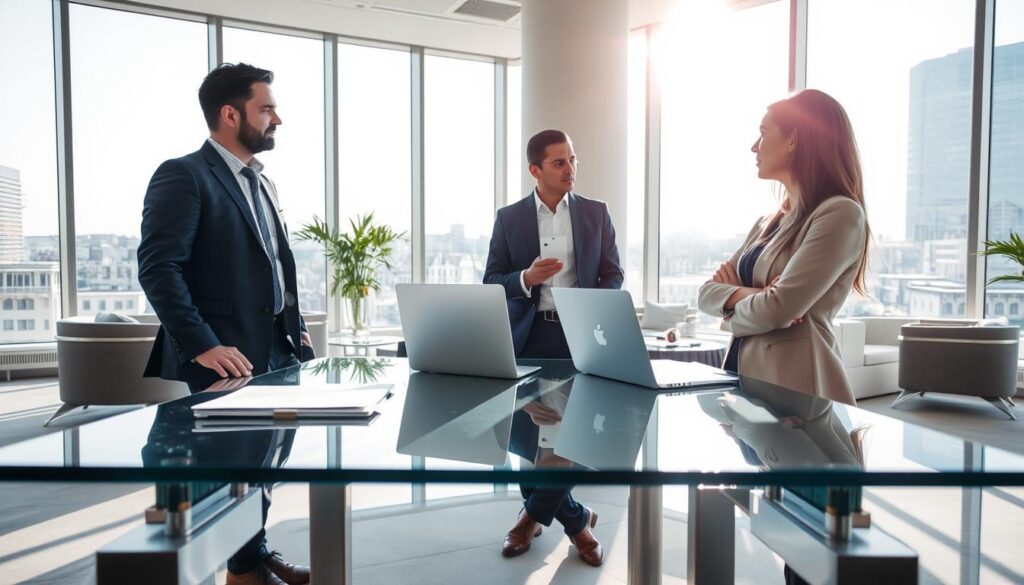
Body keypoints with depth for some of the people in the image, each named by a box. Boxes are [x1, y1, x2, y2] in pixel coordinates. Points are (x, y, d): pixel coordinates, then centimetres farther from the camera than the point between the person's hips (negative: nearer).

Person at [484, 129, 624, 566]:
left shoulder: (596, 213, 7)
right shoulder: (508, 217, 4)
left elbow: (613, 275, 7)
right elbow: (491, 282, 2)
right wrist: (526, 278, -18)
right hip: (528, 336, 0)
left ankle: (536, 514, 18)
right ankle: (573, 518, 21)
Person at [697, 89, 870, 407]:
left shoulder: (840, 214, -13)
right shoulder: (767, 223, 12)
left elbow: (778, 309, -21)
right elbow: (707, 293, 7)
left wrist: (733, 307, -1)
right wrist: (748, 295, -14)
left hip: (796, 393, -7)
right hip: (746, 375, 7)